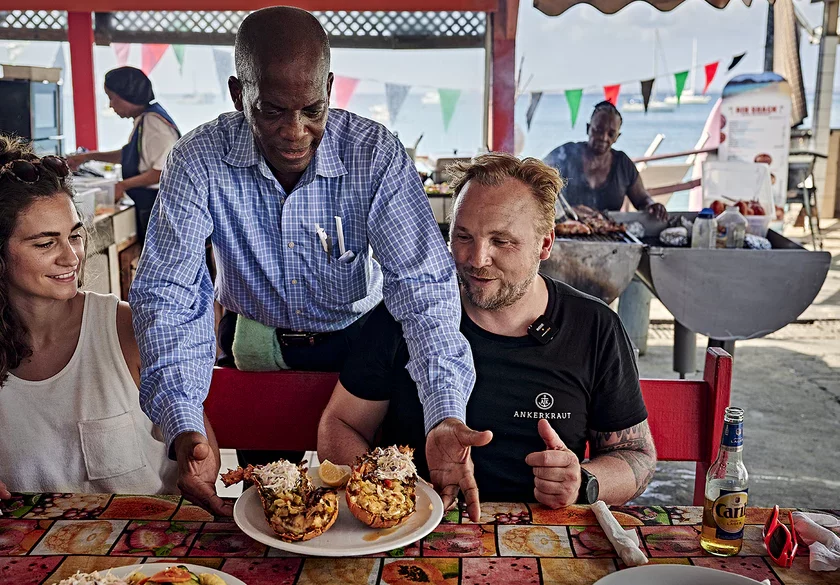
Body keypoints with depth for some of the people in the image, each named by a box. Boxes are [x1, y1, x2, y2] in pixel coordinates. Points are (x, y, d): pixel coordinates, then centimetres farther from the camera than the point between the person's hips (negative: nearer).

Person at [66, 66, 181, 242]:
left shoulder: (152, 122, -18)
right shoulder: (143, 120, 10)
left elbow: (163, 170, -25)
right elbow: (127, 155, 28)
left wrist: (123, 185, -15)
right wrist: (89, 156, 26)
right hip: (147, 206, 10)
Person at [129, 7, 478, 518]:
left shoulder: (375, 153, -20)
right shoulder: (199, 160, -19)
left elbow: (424, 285, -24)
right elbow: (167, 294, -21)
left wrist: (446, 415, -39)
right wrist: (185, 428, -37)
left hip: (356, 341, 0)